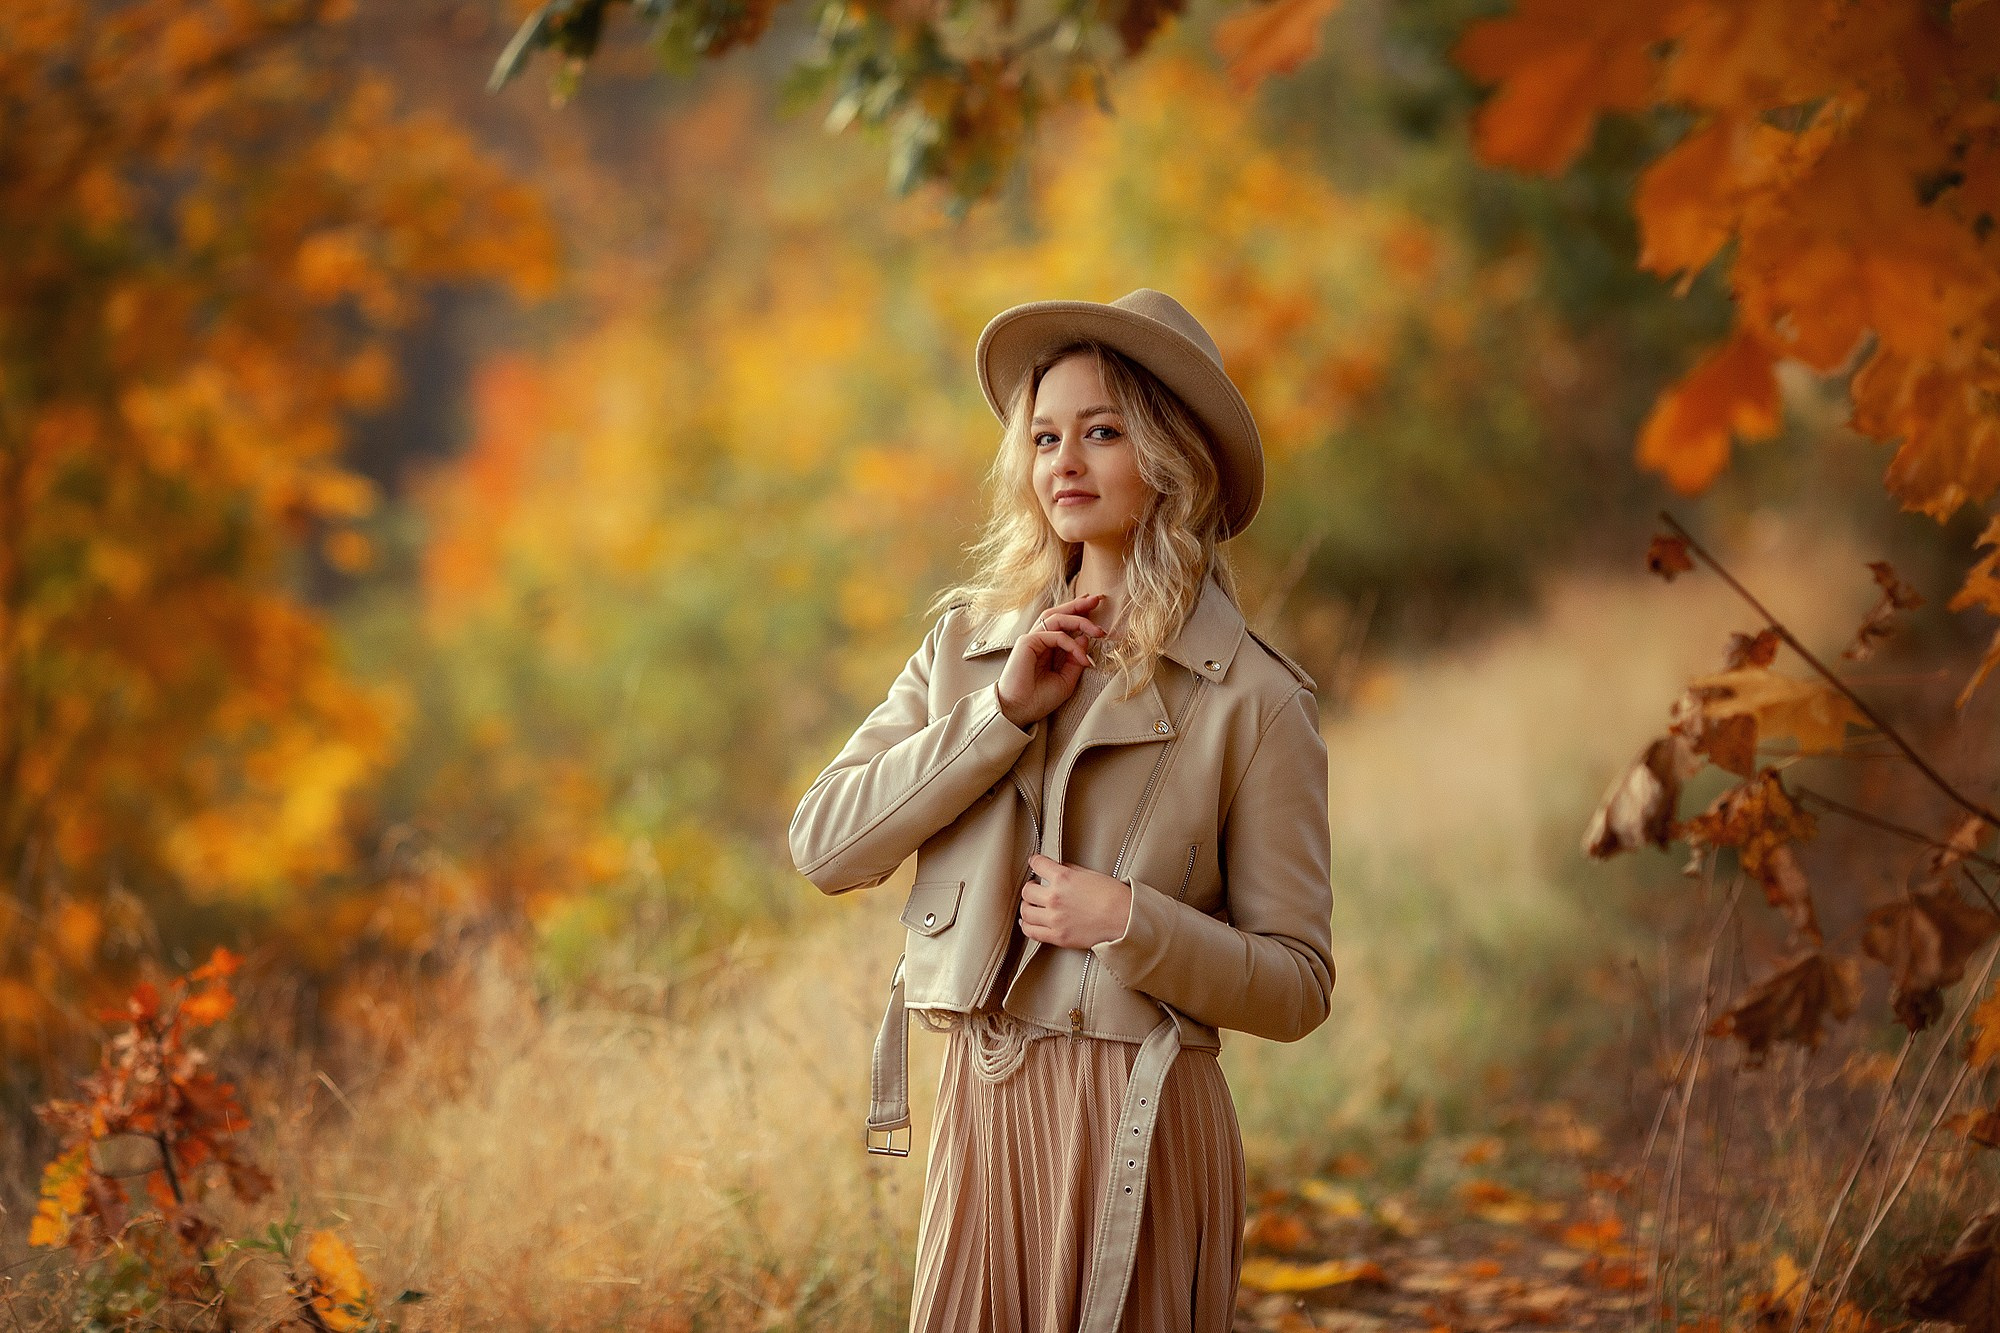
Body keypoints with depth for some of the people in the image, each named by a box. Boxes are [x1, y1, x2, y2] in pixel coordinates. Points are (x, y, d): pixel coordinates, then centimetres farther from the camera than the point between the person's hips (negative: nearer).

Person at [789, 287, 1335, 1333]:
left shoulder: (1251, 699, -4)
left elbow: (1297, 985, -2)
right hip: (979, 1103, 4)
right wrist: (1004, 714, -7)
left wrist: (1134, 922, -17)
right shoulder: (969, 644, 9)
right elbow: (822, 846, 0)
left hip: (1136, 1123, -3)